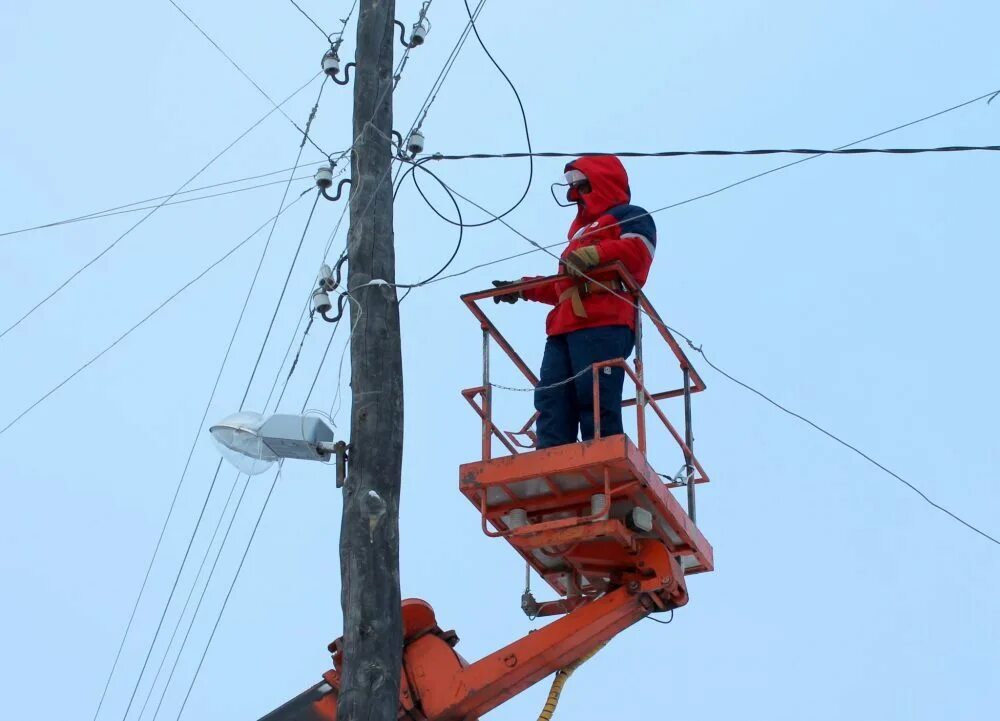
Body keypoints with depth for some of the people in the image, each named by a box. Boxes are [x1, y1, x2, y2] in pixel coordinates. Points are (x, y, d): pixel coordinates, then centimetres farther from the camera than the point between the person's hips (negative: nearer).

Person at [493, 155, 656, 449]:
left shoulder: (629, 216, 13)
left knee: (596, 401, -20)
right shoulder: (581, 231, 39)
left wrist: (593, 254, -24)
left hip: (603, 325, -8)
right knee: (551, 401, -7)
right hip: (564, 327, 9)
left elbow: (638, 249, -10)